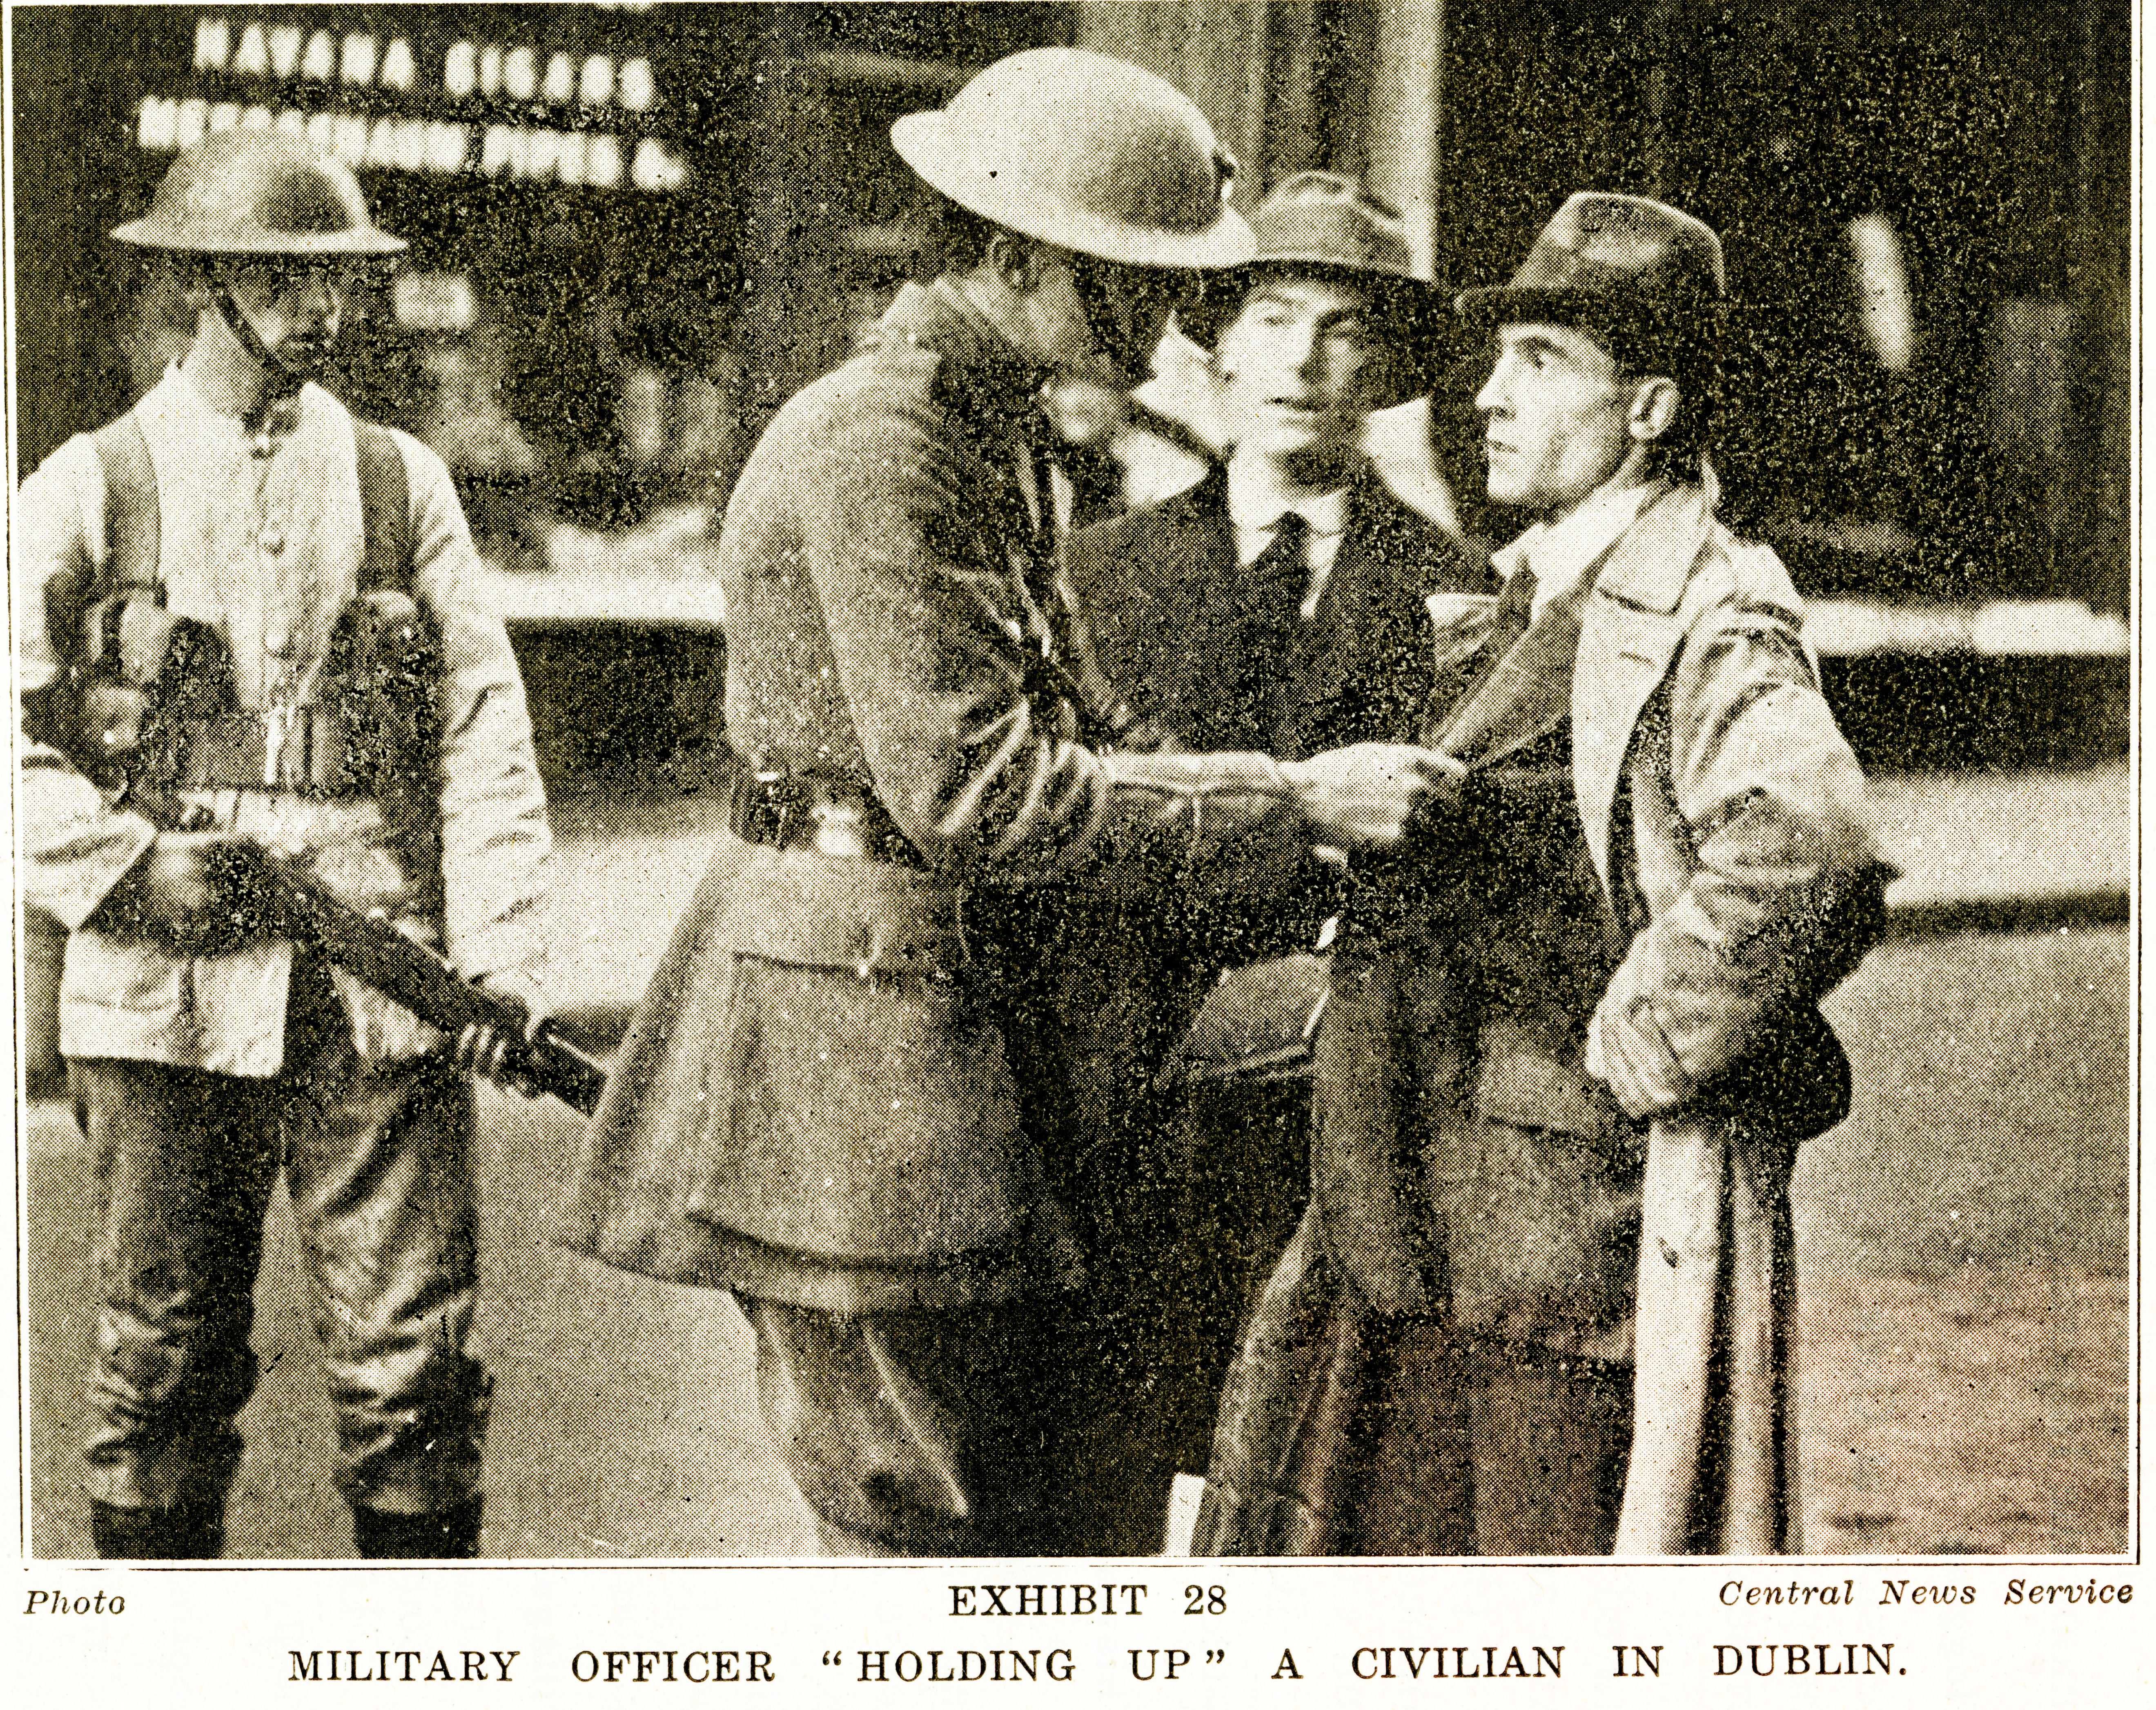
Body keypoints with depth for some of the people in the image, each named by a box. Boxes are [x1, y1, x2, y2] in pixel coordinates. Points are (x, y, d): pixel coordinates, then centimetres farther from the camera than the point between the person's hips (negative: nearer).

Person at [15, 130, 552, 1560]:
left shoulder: (402, 482, 11)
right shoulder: (89, 491, 6)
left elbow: (486, 735, 6)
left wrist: (499, 959, -4)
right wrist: (128, 864, -10)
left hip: (384, 996, 1)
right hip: (170, 997, -1)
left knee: (414, 1367, 0)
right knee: (168, 1363, 8)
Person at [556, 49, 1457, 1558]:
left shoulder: (1006, 434, 14)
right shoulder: (872, 447, -18)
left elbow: (1055, 734, 19)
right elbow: (969, 791, -24)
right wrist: (1284, 799, -20)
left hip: (971, 1018, 10)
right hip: (858, 1019, -10)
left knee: (1019, 1506, 13)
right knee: (928, 1528, -3)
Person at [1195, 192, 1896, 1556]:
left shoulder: (1702, 616, -16)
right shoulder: (1535, 600, 14)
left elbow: (1811, 852, -33)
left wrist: (1629, 1060, -24)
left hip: (1593, 1227, -9)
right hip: (1432, 1227, 9)